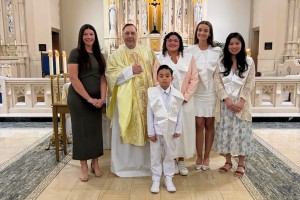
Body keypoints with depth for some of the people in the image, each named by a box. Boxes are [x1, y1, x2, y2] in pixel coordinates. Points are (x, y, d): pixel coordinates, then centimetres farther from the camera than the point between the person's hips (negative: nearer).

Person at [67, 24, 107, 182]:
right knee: (81, 130, 3)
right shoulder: (75, 53, -5)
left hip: (96, 99, 4)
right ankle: (84, 166, 15)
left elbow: (102, 78, 7)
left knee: (96, 130, 7)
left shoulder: (99, 55, 10)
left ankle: (95, 162, 22)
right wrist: (88, 98, -15)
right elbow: (73, 78, -13)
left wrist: (102, 97, -8)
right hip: (78, 98, -4)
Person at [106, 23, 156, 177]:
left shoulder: (147, 52, 11)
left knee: (146, 130, 7)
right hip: (125, 99, -2)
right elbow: (111, 75, -8)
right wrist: (130, 70, -15)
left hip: (146, 97, 3)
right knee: (126, 131, 3)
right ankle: (124, 164, 18)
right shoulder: (116, 55, 3)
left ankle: (145, 163, 23)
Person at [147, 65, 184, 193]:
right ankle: (156, 180, 22)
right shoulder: (152, 93, -8)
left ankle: (168, 179, 27)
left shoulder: (177, 95, -5)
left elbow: (179, 114, 1)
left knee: (169, 156, 13)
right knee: (155, 156, 9)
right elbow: (149, 114, -6)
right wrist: (150, 132, -7)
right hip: (156, 130, -1)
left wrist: (178, 130, -1)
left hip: (170, 130, 1)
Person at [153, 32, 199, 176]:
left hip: (186, 101, 1)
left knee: (185, 130, 6)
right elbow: (157, 81, -2)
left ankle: (181, 161, 20)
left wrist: (185, 97, -9)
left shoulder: (189, 58, 5)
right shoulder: (160, 59, 3)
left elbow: (194, 79, 0)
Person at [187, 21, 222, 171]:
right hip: (196, 92, 0)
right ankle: (199, 157, 16)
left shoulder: (217, 51, 3)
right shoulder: (190, 50, 2)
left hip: (211, 91, 1)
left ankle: (206, 157, 20)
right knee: (199, 125, 2)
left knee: (209, 125, 7)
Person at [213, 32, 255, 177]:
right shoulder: (221, 62, 4)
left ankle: (241, 164, 17)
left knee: (241, 132, 2)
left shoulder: (249, 62, 0)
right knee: (225, 131, 6)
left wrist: (241, 101, -14)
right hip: (225, 103, 2)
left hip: (241, 102, -1)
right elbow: (217, 82, -3)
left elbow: (250, 84, -4)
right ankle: (228, 161, 22)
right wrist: (226, 100, -13)